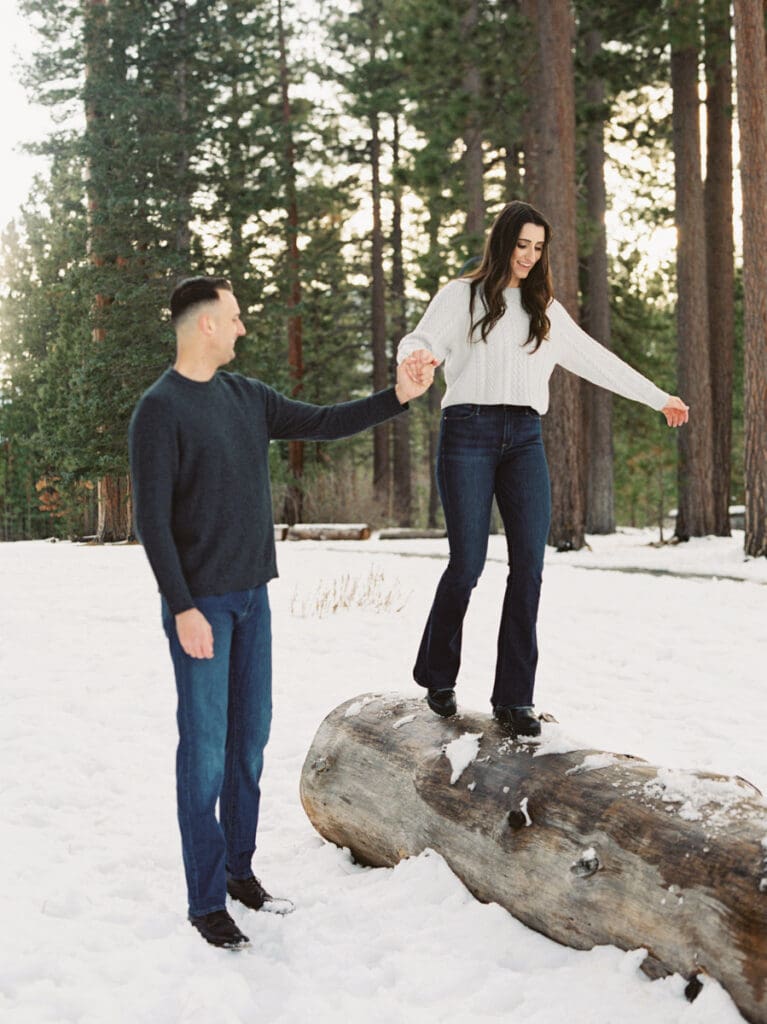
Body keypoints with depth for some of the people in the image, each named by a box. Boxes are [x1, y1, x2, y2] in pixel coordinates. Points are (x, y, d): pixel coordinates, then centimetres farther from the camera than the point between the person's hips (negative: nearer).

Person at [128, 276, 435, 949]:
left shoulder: (246, 397, 11)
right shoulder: (160, 409, -11)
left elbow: (322, 424, 15)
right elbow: (152, 519, -14)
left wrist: (398, 397, 6)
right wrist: (183, 608, -17)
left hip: (252, 596, 7)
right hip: (200, 603, -7)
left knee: (250, 737, 11)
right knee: (206, 749, -4)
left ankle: (239, 869, 23)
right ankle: (206, 900, 5)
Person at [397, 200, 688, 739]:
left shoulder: (546, 310, 21)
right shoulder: (462, 296, 8)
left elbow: (596, 359, 26)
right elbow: (422, 340, -5)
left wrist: (659, 397, 27)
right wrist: (414, 358, -30)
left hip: (525, 437, 4)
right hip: (469, 432, -4)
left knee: (529, 566, -7)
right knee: (467, 563, -8)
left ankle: (514, 698, -2)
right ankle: (438, 675, 14)